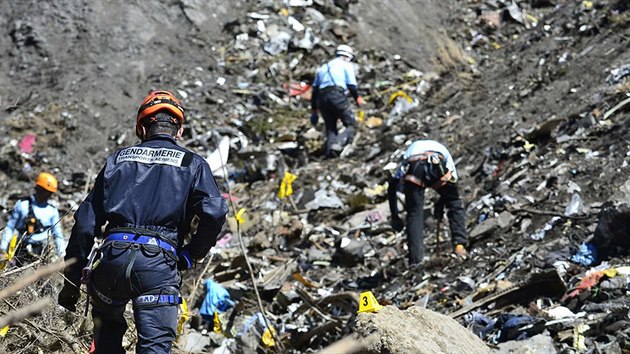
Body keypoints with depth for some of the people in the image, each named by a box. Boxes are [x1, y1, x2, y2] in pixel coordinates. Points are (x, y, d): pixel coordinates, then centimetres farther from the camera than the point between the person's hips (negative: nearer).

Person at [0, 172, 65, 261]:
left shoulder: (52, 210, 7)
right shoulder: (22, 204, 3)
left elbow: (58, 235, 11)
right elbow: (10, 227, 7)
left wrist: (62, 255, 1)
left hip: (40, 252, 0)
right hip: (21, 250, 0)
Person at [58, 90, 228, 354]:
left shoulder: (119, 158, 18)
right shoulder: (192, 163, 12)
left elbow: (86, 220, 14)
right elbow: (214, 213, -7)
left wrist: (71, 279, 18)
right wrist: (189, 256, 8)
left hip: (113, 255, 3)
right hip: (159, 263, -2)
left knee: (108, 325, 30)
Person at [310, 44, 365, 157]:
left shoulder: (323, 67, 29)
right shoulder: (346, 65, 12)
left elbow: (315, 89, 25)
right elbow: (351, 85, 1)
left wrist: (315, 110, 26)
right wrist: (357, 98, 19)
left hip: (322, 99, 5)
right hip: (337, 95, -5)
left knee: (330, 127, 13)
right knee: (351, 125, 0)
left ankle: (329, 152, -5)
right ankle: (338, 143, -26)